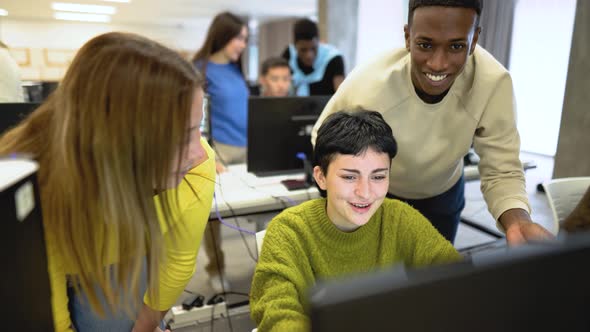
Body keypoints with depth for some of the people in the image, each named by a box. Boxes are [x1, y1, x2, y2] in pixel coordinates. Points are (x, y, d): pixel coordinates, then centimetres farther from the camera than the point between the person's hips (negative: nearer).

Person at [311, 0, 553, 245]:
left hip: (443, 195, 2)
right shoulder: (365, 86, -33)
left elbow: (501, 172, -23)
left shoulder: (494, 84, -31)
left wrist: (518, 220, -43)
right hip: (374, 193, -1)